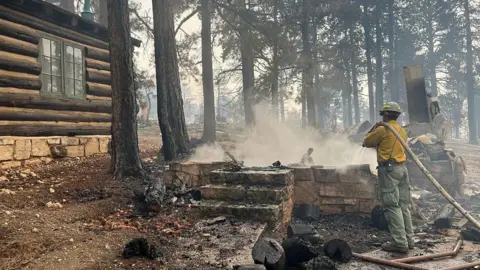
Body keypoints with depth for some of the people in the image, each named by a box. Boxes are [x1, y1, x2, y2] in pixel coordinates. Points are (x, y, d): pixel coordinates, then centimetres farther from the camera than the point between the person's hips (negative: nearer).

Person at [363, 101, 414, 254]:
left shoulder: (382, 129, -10)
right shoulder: (402, 131, 15)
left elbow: (367, 142, 3)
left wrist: (374, 129, 15)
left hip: (388, 169, -8)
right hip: (402, 168, 8)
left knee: (392, 207, -7)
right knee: (404, 206, 12)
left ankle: (400, 243, -7)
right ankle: (408, 240, 18)